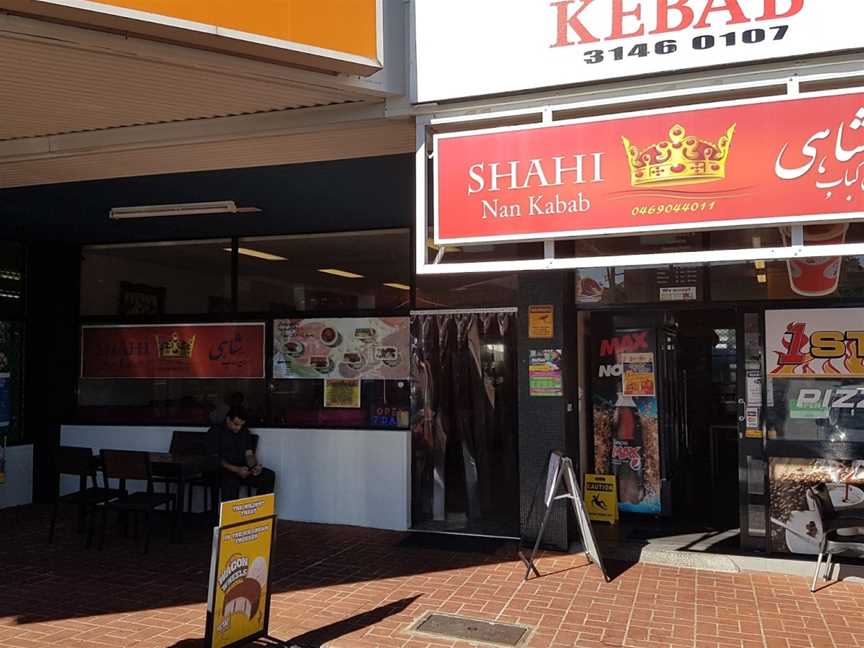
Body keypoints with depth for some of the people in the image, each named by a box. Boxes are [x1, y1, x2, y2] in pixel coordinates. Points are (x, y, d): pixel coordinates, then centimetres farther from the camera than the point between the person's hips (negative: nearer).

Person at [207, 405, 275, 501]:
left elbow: (249, 454, 13)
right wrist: (236, 470, -23)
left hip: (243, 469, 6)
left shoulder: (244, 432, 17)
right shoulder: (215, 432, -1)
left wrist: (255, 466, -12)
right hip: (223, 471, -5)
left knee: (269, 475, -17)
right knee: (232, 482, -39)